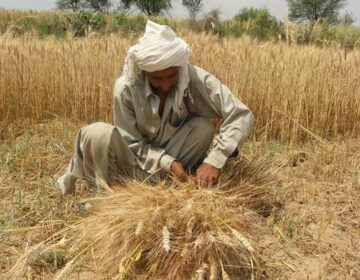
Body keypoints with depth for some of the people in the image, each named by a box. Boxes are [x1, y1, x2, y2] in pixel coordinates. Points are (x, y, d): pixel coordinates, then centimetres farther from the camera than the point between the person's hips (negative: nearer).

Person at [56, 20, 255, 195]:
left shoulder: (196, 79, -22)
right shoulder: (126, 87, -24)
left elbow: (242, 116, -26)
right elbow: (131, 143, -15)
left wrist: (214, 160, -37)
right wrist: (168, 162, -30)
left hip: (175, 156, 2)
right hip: (138, 160, -1)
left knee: (204, 128, -27)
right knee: (98, 134, -31)